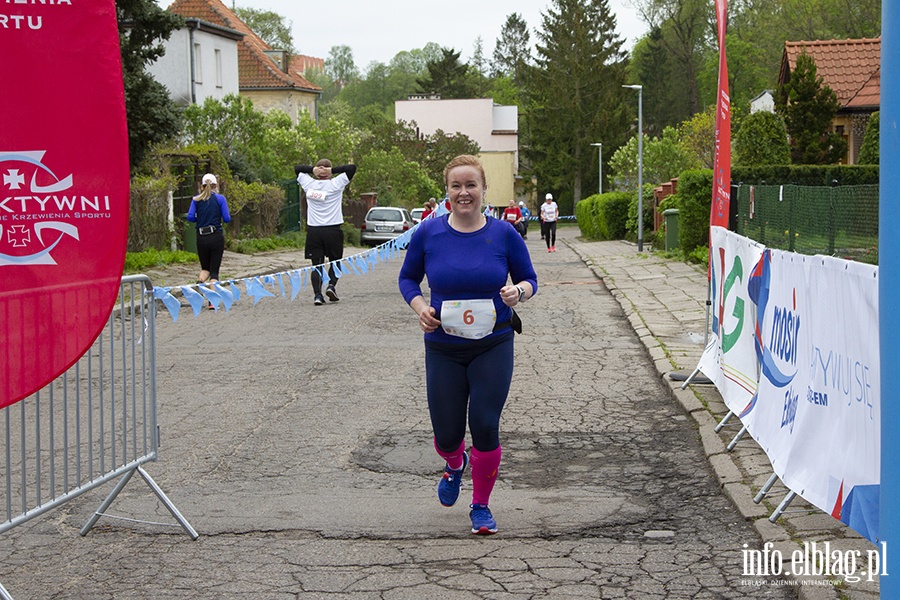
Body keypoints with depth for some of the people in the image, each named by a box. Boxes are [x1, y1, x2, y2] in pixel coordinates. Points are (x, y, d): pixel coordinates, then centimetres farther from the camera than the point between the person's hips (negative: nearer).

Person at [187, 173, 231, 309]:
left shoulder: (196, 199, 3)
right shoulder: (220, 198, -2)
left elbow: (190, 217, -6)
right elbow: (227, 219, -6)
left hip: (201, 238, 2)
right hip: (217, 237, -2)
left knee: (205, 267, 19)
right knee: (214, 270, 4)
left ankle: (200, 281, -14)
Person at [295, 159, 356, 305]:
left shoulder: (309, 184, 3)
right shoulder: (336, 184, -4)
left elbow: (297, 168, 19)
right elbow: (352, 168, -2)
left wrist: (312, 170, 3)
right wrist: (332, 171, -4)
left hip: (313, 231, 1)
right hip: (333, 230, -1)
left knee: (317, 264, 3)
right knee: (335, 261, 16)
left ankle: (317, 294, -11)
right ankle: (331, 285, -5)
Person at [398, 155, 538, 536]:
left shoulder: (504, 234, -4)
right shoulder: (428, 233, -4)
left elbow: (529, 279, 6)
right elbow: (408, 278, 9)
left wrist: (518, 291, -17)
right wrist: (420, 307, -11)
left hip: (493, 345, -1)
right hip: (443, 349, 1)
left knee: (485, 426, -6)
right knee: (447, 433, 4)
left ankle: (481, 506, 16)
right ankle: (454, 465, 44)